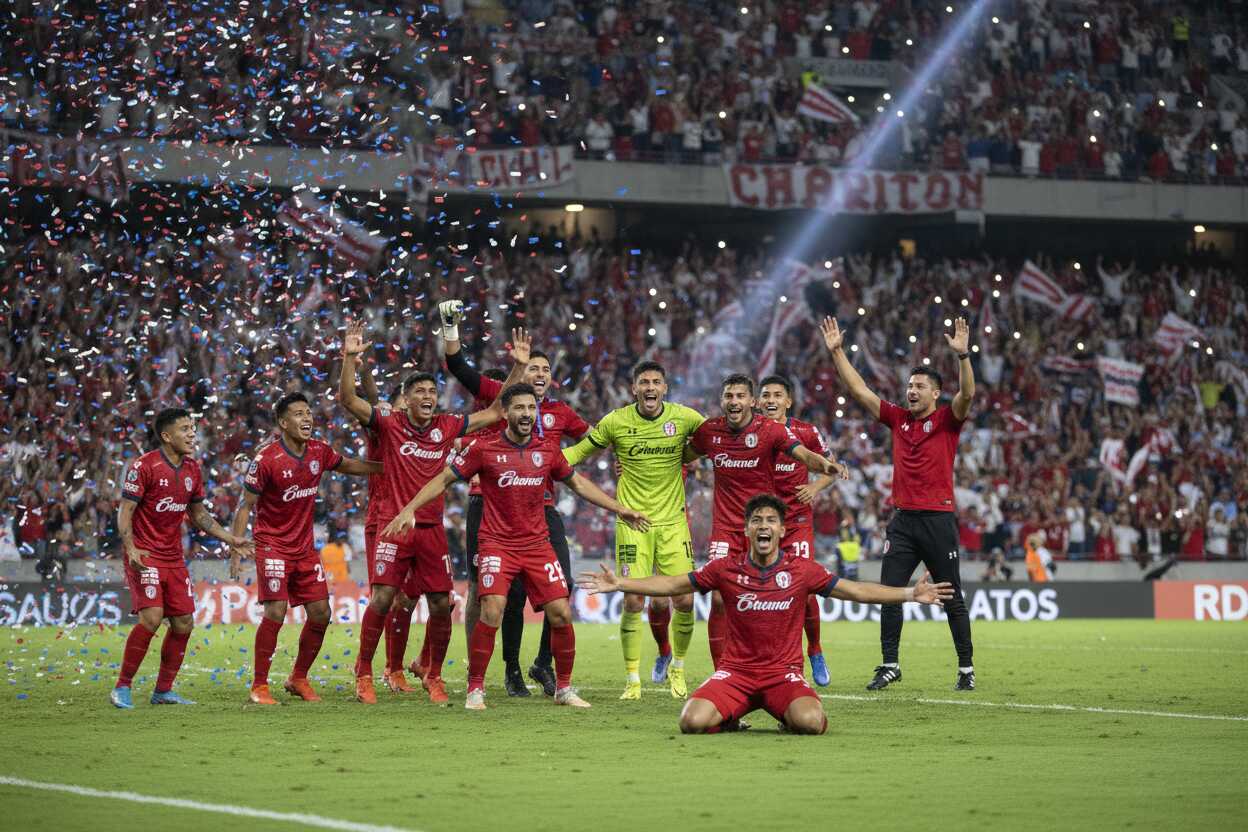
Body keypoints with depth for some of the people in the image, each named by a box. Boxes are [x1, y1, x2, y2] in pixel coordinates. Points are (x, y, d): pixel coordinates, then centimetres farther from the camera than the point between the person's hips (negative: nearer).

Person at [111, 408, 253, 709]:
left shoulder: (192, 470, 9)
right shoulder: (144, 466, -12)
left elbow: (198, 514, 20)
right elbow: (125, 512, -13)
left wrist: (230, 539, 13)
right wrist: (131, 549, -27)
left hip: (174, 557, 7)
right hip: (145, 556, -7)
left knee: (183, 623, 4)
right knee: (151, 617, -20)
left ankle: (163, 691, 17)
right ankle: (122, 688, -10)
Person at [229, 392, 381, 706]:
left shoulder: (319, 451, 0)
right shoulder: (266, 459, -16)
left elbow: (347, 465, 22)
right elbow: (245, 506, -11)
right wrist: (236, 548, -17)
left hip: (305, 546, 6)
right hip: (272, 544, -6)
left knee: (320, 612, 2)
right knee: (276, 612, -17)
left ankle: (298, 679, 20)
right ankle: (259, 685, -7)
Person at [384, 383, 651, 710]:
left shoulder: (547, 450, 5)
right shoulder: (485, 449, -5)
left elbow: (577, 483, 20)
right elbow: (444, 479, 1)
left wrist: (620, 509, 20)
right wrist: (409, 509, -9)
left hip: (538, 544, 4)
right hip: (497, 544, -4)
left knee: (561, 614, -4)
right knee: (492, 612, -21)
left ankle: (564, 688, 14)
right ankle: (475, 689, -7)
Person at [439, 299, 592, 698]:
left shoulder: (559, 411, 13)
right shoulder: (501, 397, 2)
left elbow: (592, 435, 30)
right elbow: (459, 368, -3)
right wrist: (450, 325, -10)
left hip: (545, 510, 3)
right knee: (515, 593, -2)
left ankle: (545, 664, 11)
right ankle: (511, 669, 12)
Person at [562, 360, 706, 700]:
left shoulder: (684, 417, -2)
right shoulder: (616, 421, -4)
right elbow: (579, 450, 6)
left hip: (673, 522, 1)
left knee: (685, 600, -3)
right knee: (633, 601, -8)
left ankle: (677, 668, 21)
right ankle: (632, 680, 3)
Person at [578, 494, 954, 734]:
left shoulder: (803, 570, 0)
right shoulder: (726, 569, 1)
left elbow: (855, 590, 4)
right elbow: (673, 584, 8)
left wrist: (912, 594, -2)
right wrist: (620, 584, 0)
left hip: (784, 672, 0)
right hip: (735, 671, 0)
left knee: (811, 723, -31)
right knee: (693, 722, -26)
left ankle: (789, 714, 8)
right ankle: (731, 716, 11)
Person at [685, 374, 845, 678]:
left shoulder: (770, 429, -10)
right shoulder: (710, 430, 1)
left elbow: (804, 454, -22)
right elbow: (683, 456, 19)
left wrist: (824, 465, -44)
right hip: (725, 527, 2)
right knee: (719, 599, -9)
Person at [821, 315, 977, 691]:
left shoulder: (947, 419, -1)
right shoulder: (898, 418, 11)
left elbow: (967, 394, -19)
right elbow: (859, 390, 11)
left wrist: (963, 354, -32)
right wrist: (837, 352, 6)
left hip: (939, 519, -4)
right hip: (903, 519, 4)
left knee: (952, 598, 2)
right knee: (889, 595, -1)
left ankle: (966, 668, 10)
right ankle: (889, 665, 6)